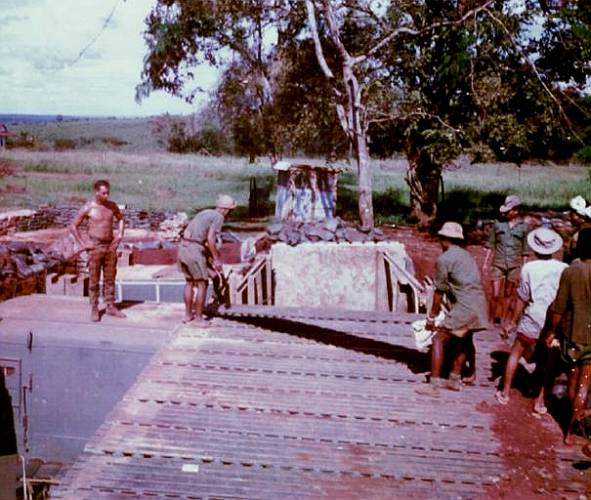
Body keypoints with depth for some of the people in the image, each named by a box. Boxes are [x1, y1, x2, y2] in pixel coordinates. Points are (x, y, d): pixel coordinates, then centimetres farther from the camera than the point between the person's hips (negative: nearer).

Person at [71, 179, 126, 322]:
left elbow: (120, 219, 24)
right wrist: (82, 244, -8)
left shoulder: (112, 206, 4)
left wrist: (119, 235, 11)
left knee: (110, 278, 10)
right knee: (94, 280, 2)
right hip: (95, 247, -4)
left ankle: (111, 307, 19)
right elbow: (74, 226, -4)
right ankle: (94, 309, 11)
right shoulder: (88, 208, -9)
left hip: (110, 246, 4)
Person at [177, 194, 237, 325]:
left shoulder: (205, 213, 23)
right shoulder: (218, 217, -4)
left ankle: (188, 314, 28)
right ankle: (198, 317, 10)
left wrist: (210, 257, 34)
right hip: (194, 250, -8)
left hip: (183, 247, 8)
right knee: (202, 284, 5)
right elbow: (210, 238, -16)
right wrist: (216, 259, -10)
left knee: (190, 282, 20)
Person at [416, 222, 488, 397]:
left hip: (465, 307, -9)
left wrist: (432, 317, 6)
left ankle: (434, 384, -6)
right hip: (479, 305, 9)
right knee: (463, 340, 25)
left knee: (439, 340, -3)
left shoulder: (444, 259, -6)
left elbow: (439, 291, -4)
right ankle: (455, 379, 35)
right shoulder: (466, 255, 19)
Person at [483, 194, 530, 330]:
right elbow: (491, 244, 7)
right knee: (496, 295, -4)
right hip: (498, 263, 0)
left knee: (508, 294, 10)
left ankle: (503, 320, 23)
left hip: (514, 265, 0)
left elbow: (525, 249, 6)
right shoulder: (498, 223, 0)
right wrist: (486, 262, 6)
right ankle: (490, 320, 11)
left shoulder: (523, 226, 0)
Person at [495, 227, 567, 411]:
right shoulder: (564, 269, -8)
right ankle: (540, 402, 18)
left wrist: (513, 320, 7)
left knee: (515, 353, 19)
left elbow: (522, 298, -4)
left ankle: (505, 393, 24)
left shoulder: (529, 268, -11)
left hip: (531, 321, -1)